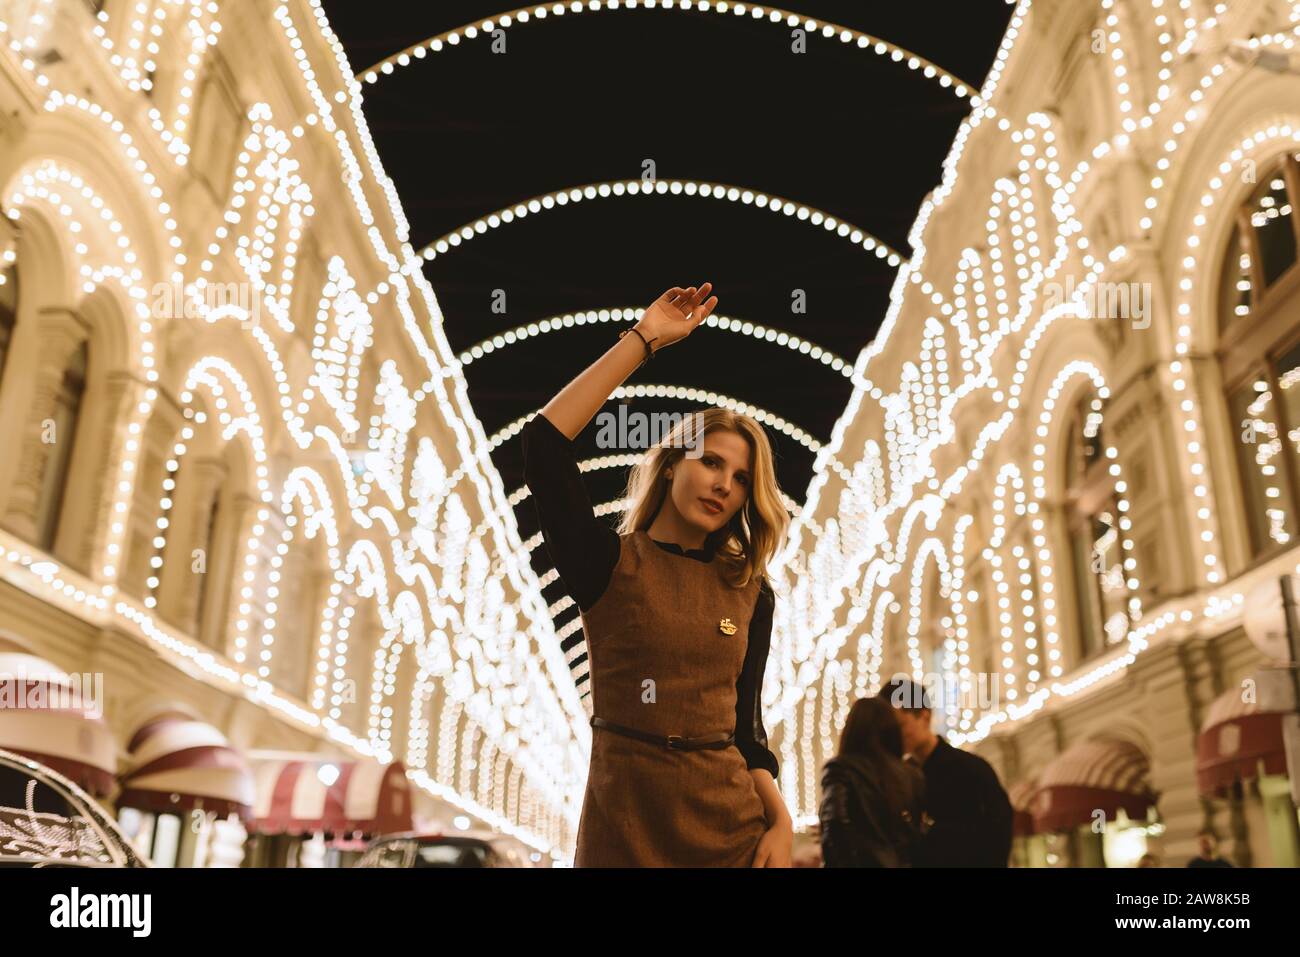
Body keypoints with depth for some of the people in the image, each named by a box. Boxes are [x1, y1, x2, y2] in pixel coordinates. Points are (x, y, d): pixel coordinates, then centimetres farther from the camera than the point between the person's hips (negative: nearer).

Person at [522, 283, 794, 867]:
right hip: (623, 818, -2)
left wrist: (780, 820, -5)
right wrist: (642, 340, -13)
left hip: (733, 823, 2)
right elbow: (543, 443, -15)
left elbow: (745, 723, 9)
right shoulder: (609, 562, -4)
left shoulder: (750, 592, 5)